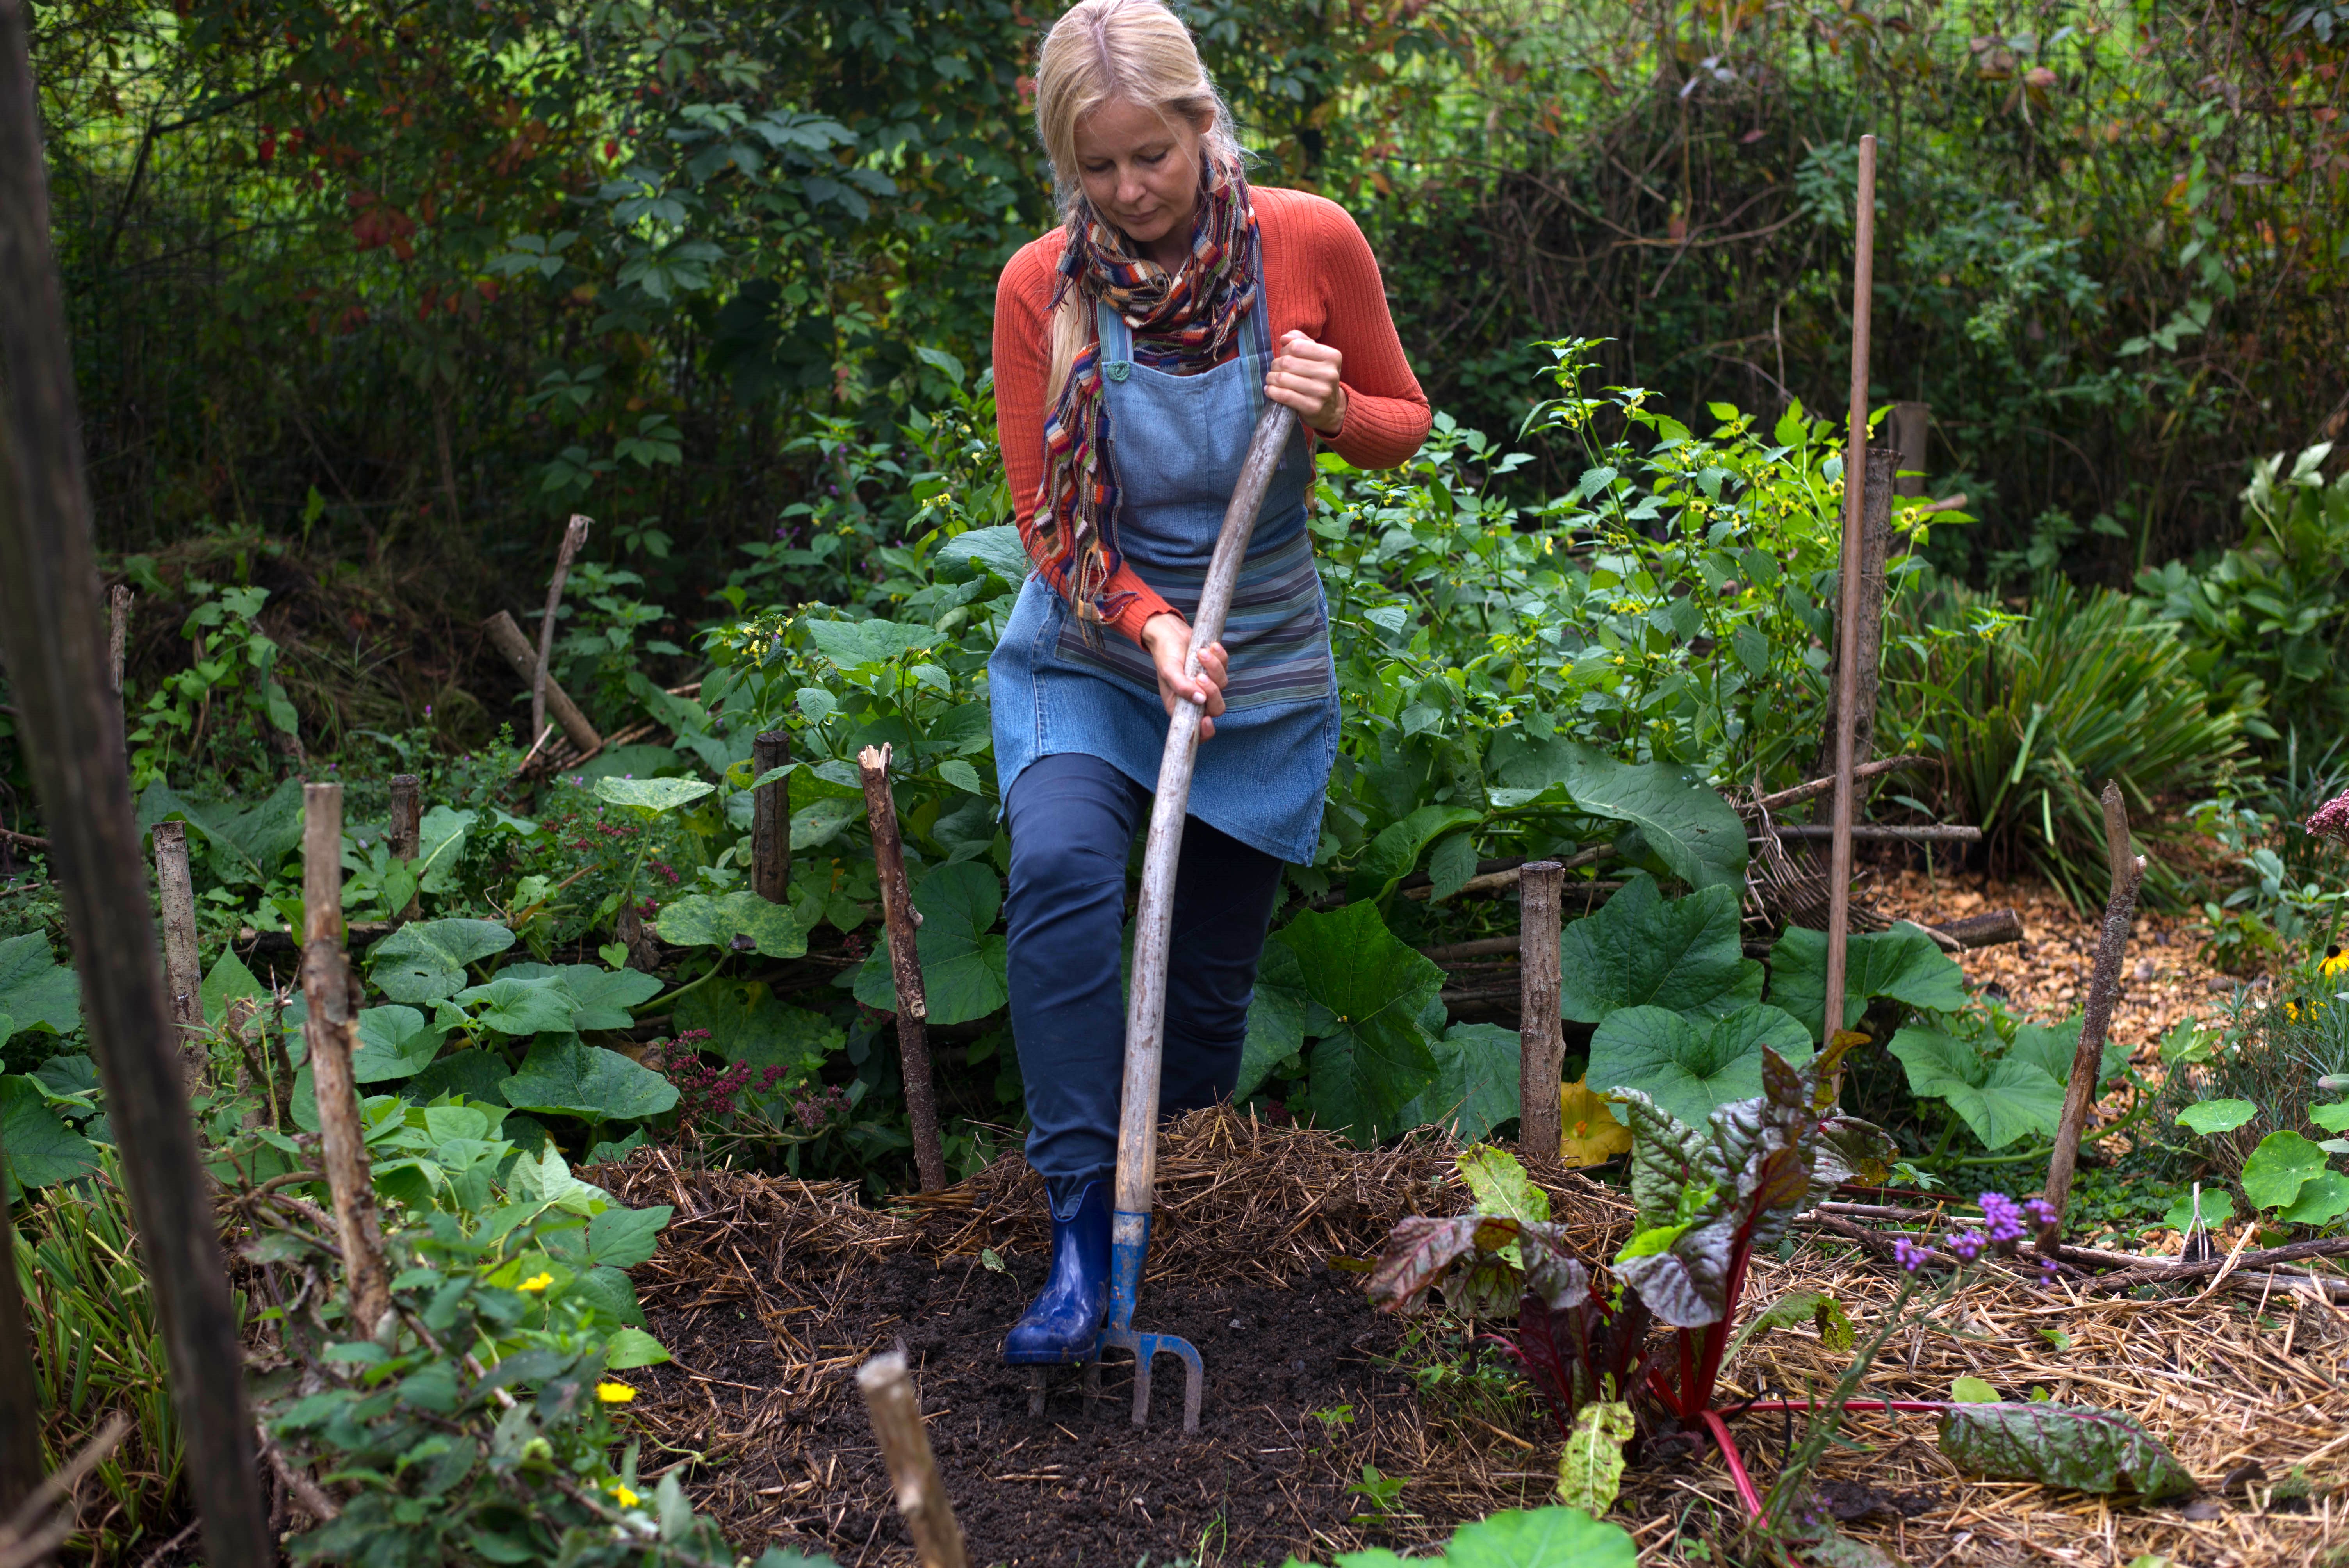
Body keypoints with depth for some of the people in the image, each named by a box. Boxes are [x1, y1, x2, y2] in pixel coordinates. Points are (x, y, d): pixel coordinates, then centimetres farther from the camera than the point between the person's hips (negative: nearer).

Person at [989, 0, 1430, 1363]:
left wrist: (1335, 413, -20)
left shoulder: (1312, 243, -9)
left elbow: (1406, 430, 3)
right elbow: (1050, 519, -8)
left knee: (1217, 970, 7)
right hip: (1089, 654, -1)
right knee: (1060, 867, -30)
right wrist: (1152, 625, -25)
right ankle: (1085, 1233, -23)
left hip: (1265, 667, 1)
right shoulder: (1043, 287, -10)